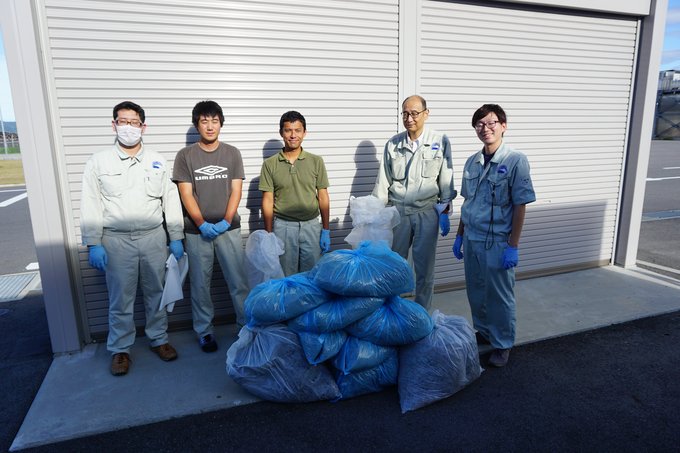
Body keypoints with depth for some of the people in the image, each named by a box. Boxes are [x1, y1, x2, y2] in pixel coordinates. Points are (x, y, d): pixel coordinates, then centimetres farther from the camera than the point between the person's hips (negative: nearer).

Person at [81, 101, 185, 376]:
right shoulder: (98, 163, 1)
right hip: (117, 240, -1)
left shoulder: (157, 162, 5)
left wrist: (176, 238, 1)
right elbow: (90, 207, -1)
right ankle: (120, 349, 22)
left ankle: (158, 339, 29)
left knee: (156, 293, 12)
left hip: (154, 238, 2)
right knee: (120, 299, 6)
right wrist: (93, 244, -8)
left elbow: (171, 201, 5)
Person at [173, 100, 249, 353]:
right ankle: (204, 331, 23)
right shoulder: (185, 156, 1)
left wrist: (226, 222, -13)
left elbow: (236, 191, 0)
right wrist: (202, 224, -15)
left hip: (229, 229, 1)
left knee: (239, 280, 4)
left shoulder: (232, 154, 5)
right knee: (200, 284, 8)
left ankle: (247, 324, 20)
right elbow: (186, 195, -4)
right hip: (197, 232, 0)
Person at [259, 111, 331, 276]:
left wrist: (326, 231, 0)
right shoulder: (270, 164, 0)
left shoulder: (316, 161, 2)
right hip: (283, 226, -1)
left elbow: (323, 197, 3)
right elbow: (268, 201, 1)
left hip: (311, 225, 1)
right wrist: (268, 234, -2)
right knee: (285, 276, 8)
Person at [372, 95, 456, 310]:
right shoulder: (393, 144, 3)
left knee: (425, 267, 7)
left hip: (427, 212, -1)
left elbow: (446, 181, 0)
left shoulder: (440, 141, -2)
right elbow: (383, 182, 4)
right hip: (397, 211, 2)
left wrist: (444, 212, -3)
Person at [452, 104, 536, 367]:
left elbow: (520, 207, -12)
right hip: (472, 239, 6)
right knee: (475, 292, 17)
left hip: (497, 242, -6)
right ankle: (483, 331, 38)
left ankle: (503, 344, 25)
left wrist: (513, 246, -15)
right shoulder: (472, 162, 7)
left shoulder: (515, 161, -11)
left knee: (500, 295, 7)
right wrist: (460, 236, 14)